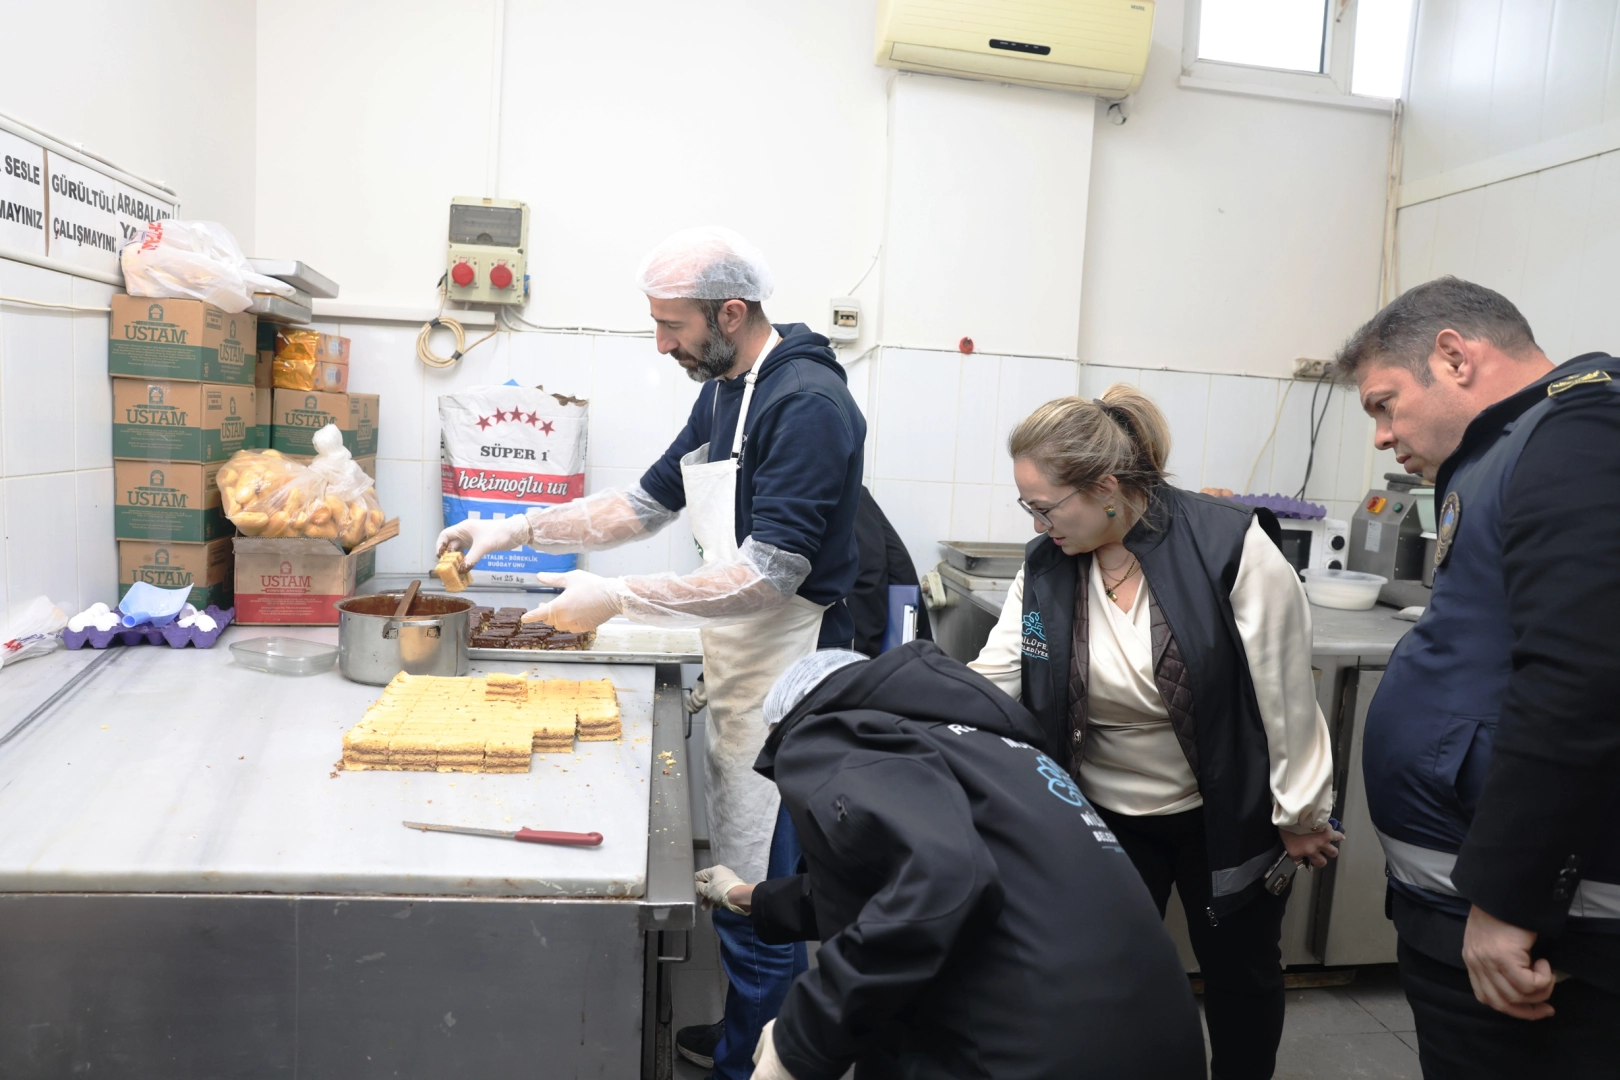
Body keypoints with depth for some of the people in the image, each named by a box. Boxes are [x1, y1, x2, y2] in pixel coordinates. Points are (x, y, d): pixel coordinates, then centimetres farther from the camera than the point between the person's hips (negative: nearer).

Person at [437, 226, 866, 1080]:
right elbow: (646, 504, 18)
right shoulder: (720, 393, 11)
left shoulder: (808, 404, -19)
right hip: (732, 674, 9)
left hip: (782, 688, -9)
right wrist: (518, 528, 9)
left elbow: (769, 575, -24)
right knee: (733, 882, 20)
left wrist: (619, 599, -21)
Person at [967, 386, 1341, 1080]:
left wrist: (1302, 815, -8)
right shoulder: (1045, 567, -9)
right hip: (1108, 815, 3)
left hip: (1228, 812, -3)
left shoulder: (1231, 547, -22)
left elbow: (1285, 695, -16)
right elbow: (990, 682, -12)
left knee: (1240, 971, 18)